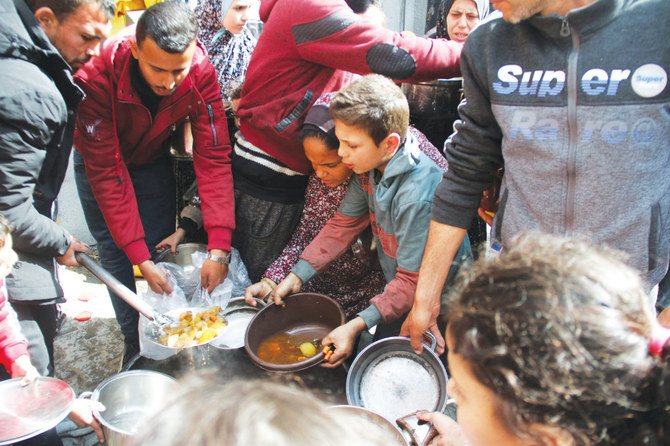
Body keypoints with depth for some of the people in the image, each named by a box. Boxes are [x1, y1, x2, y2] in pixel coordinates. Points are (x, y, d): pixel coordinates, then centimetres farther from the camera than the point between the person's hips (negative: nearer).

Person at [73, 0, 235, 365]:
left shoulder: (201, 73, -31)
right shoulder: (97, 74, -37)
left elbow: (213, 158, -30)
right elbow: (107, 171, -34)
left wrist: (219, 247, -37)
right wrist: (140, 257, -37)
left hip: (153, 159, 2)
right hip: (99, 160, -1)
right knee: (115, 254, -4)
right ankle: (134, 343, 14)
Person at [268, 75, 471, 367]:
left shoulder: (417, 195, -35)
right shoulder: (369, 167, -10)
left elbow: (413, 280, -29)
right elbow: (343, 224, 1)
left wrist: (357, 326, -31)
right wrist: (297, 276, -4)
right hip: (396, 288, 7)